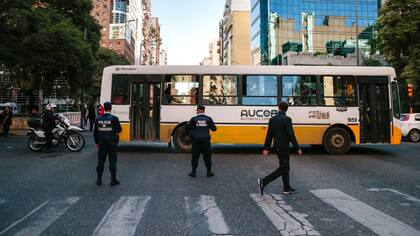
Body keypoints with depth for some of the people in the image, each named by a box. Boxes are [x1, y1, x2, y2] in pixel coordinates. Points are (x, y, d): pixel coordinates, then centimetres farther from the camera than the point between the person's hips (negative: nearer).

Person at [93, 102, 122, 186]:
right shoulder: (114, 118, -11)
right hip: (112, 143, -3)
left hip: (102, 143, 4)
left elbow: (95, 132, 7)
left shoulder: (98, 119, 2)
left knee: (101, 161, 11)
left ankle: (99, 180, 17)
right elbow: (119, 130, -9)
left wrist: (97, 142, 16)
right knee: (112, 162, 3)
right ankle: (113, 180, 7)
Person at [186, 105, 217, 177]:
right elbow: (214, 128, 3)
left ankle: (194, 172, 13)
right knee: (207, 156, 9)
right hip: (205, 140, 1)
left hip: (196, 140, 0)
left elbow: (188, 128, 1)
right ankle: (209, 172, 15)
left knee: (195, 156, 9)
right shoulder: (208, 119, -1)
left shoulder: (194, 119, -4)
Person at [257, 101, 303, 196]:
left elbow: (269, 135, 6)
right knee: (283, 169, 0)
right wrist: (298, 148, -10)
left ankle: (287, 188, 25)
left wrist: (266, 148, 12)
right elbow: (291, 135, -19)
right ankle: (263, 182, -9)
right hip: (284, 147, -7)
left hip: (277, 146, 7)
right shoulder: (287, 119, -15)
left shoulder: (272, 119, 4)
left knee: (285, 167, 18)